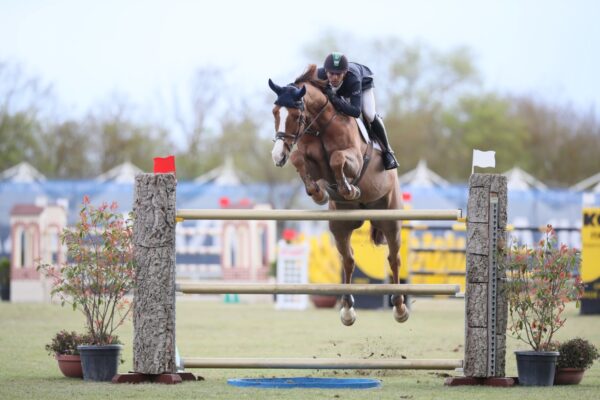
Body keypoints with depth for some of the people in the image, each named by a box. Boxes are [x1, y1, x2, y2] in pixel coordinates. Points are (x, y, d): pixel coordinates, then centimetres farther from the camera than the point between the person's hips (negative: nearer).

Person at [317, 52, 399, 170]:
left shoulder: (353, 79, -50)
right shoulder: (320, 75, -41)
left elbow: (356, 111, -54)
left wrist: (336, 101, -67)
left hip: (363, 82, -4)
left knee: (369, 115, -18)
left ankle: (386, 151, 4)